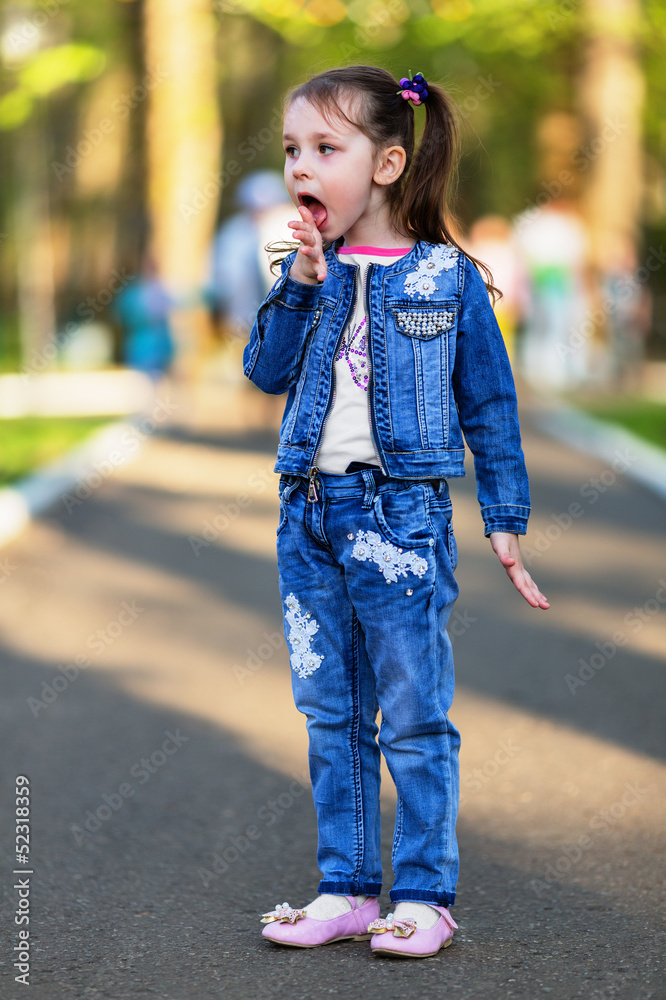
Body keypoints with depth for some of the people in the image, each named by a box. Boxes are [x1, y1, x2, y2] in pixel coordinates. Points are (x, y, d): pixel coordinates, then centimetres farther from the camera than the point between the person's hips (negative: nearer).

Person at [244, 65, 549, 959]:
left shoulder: (445, 278, -3)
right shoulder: (306, 271, 8)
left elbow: (489, 405, 2)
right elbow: (267, 371, -2)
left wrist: (505, 520, 2)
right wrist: (302, 283, -13)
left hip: (401, 515, -5)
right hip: (309, 516, 5)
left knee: (415, 719, 1)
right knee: (330, 716, 11)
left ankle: (424, 894, 11)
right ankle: (347, 890, 20)